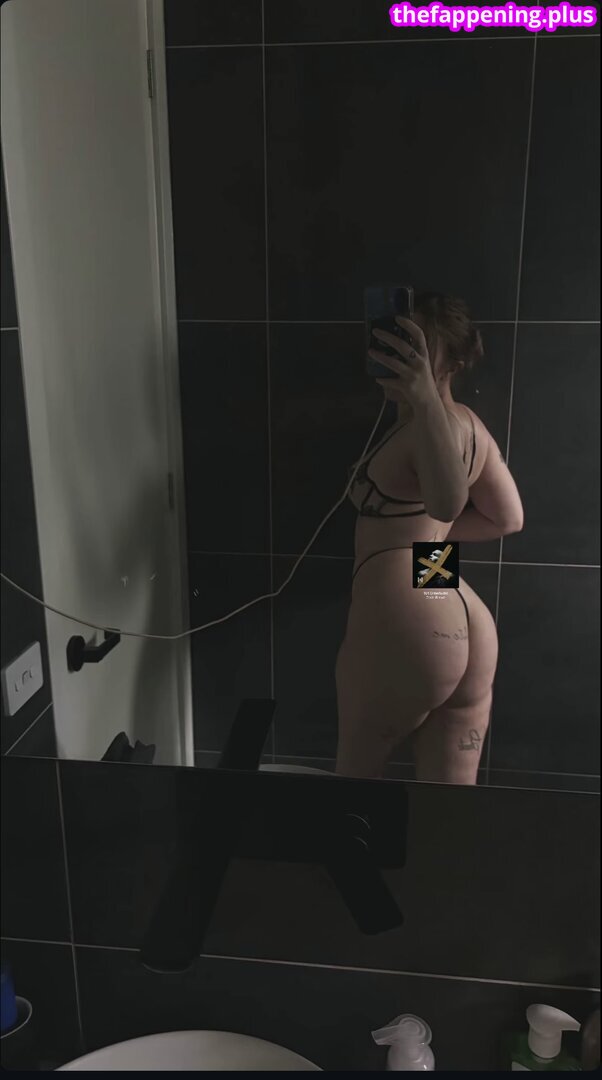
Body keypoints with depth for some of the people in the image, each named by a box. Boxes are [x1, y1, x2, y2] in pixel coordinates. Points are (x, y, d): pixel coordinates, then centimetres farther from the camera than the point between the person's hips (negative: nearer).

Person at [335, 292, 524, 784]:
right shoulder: (469, 424, 12)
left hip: (404, 626, -8)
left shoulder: (427, 425, -15)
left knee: (358, 771, 21)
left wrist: (424, 400, -40)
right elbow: (509, 517, 22)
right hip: (467, 627, 8)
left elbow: (447, 502, -37)